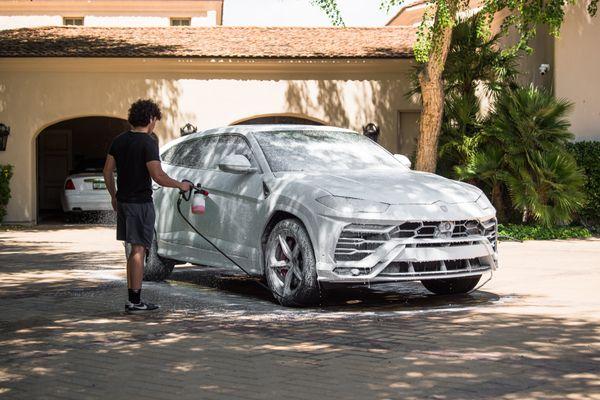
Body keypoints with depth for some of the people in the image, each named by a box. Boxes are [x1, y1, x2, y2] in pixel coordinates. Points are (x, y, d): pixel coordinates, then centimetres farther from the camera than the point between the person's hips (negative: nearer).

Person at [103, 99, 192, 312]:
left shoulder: (119, 140, 8)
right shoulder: (148, 143, -14)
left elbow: (107, 171, 12)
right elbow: (158, 176, -20)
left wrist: (114, 196, 22)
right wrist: (180, 185, -6)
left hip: (123, 201, 7)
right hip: (140, 203, -7)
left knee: (134, 250, 15)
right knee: (138, 250, -2)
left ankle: (132, 298, 17)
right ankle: (135, 300, 0)